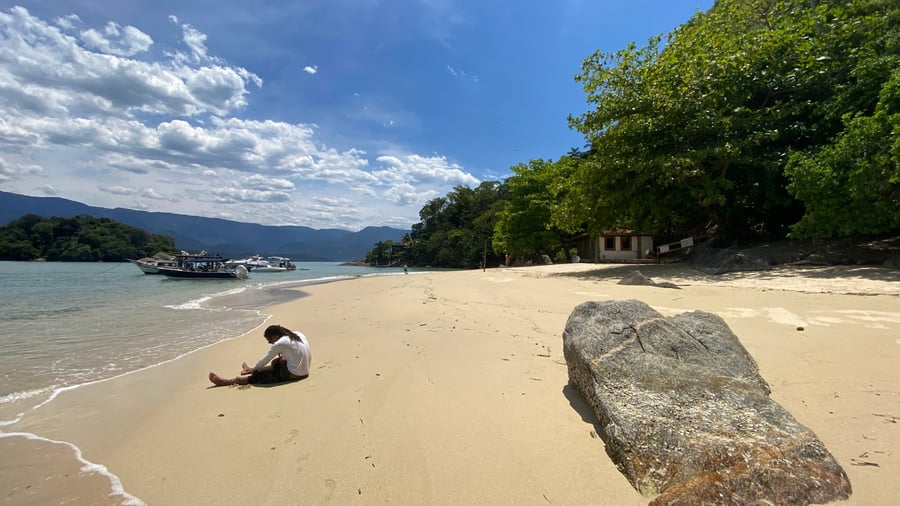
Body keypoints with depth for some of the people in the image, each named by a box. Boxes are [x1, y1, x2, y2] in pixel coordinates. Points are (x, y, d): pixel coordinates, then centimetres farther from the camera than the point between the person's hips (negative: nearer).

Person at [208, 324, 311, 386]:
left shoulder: (279, 344, -13)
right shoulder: (298, 335, 5)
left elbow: (264, 361, -1)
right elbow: (309, 357, 12)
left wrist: (254, 369, 19)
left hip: (293, 375, -8)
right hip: (305, 372, 8)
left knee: (259, 376, 5)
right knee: (276, 363, 29)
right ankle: (250, 370, 51)